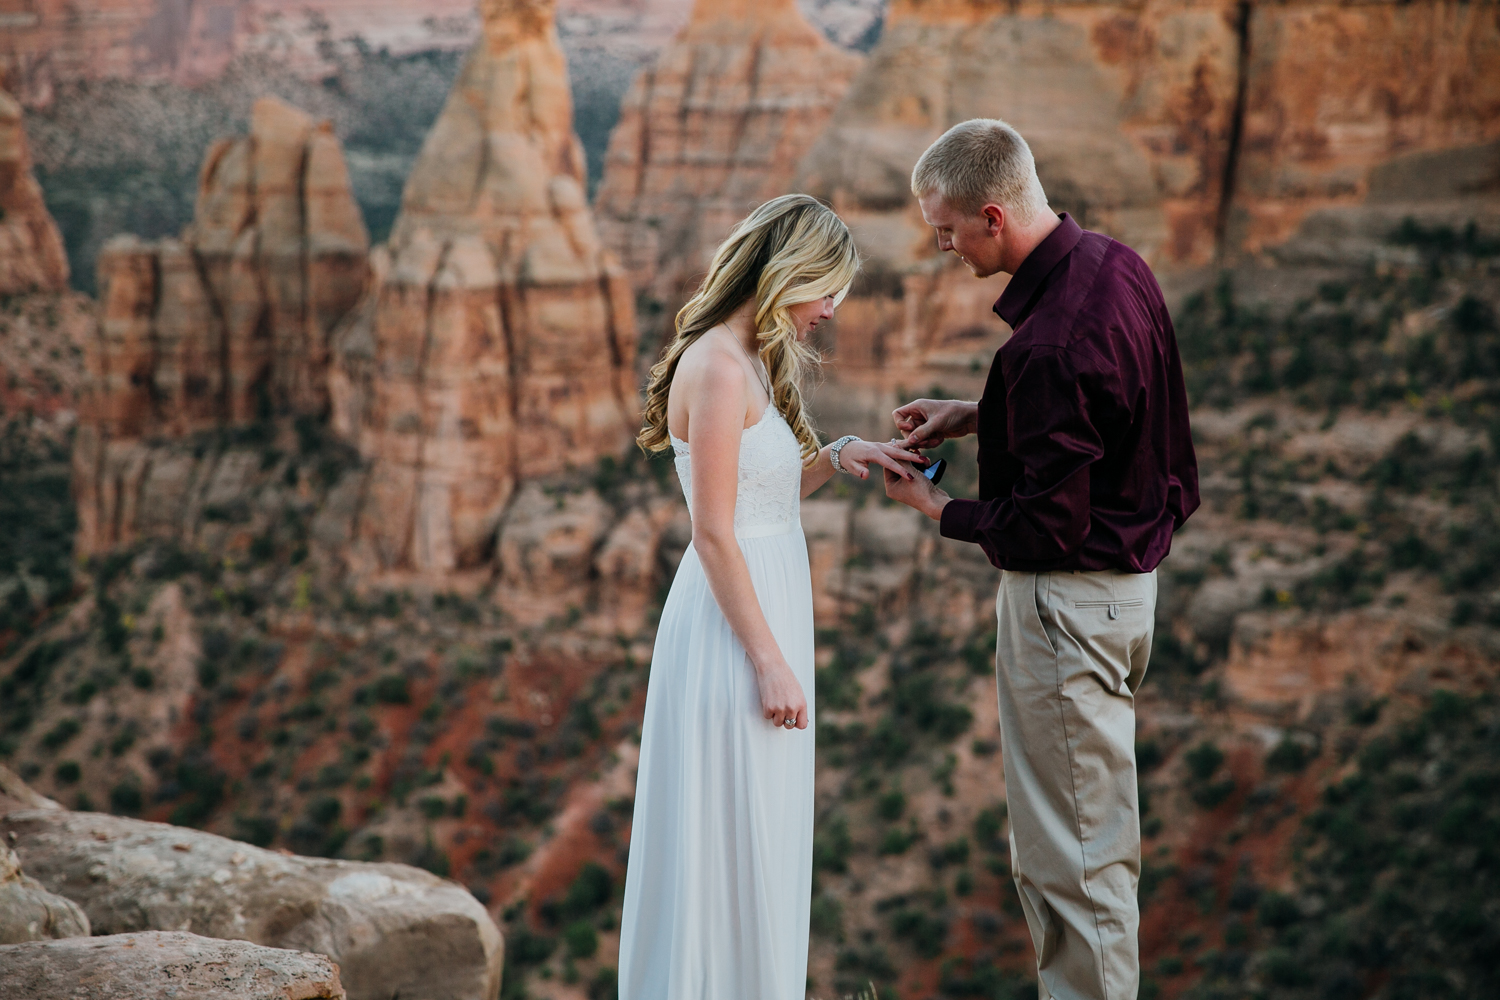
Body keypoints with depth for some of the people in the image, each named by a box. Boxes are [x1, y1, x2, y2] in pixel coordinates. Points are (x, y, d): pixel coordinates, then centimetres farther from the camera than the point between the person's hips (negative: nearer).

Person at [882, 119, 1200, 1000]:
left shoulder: (1049, 344, -28)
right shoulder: (1115, 265, 2)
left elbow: (1046, 528, -24)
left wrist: (936, 509, -8)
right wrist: (977, 416, 10)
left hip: (1069, 596, -10)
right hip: (1128, 571, 10)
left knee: (1068, 846, 1)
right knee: (1091, 834, 20)